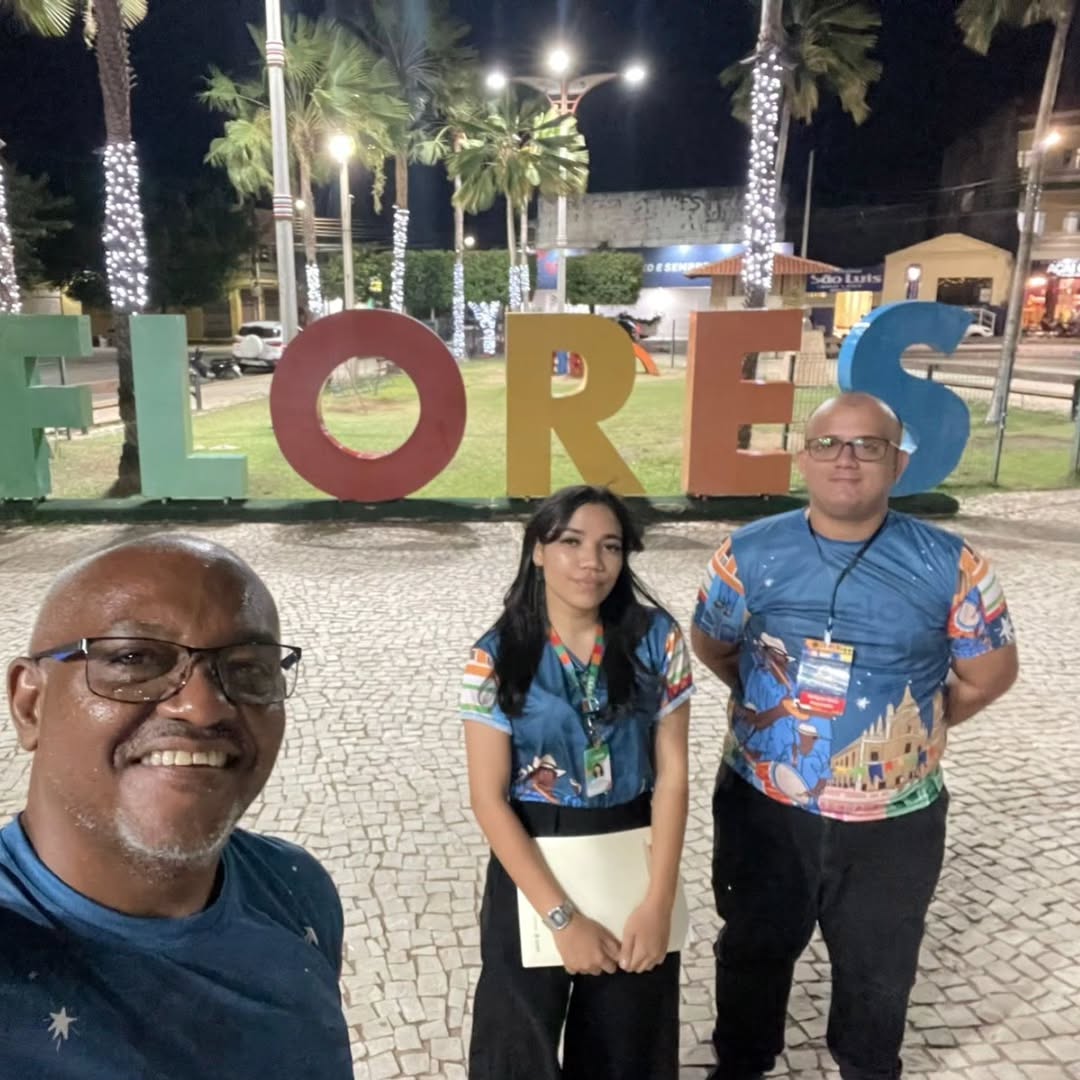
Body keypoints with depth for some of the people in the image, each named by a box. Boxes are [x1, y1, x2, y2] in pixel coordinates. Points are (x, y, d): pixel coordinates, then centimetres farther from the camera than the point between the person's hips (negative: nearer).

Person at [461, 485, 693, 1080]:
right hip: (533, 867, -1)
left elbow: (671, 773, -5)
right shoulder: (497, 657, -12)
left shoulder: (657, 639, -7)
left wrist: (659, 901, -8)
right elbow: (489, 798, -12)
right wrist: (562, 916, -14)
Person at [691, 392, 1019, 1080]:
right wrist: (778, 703, 4)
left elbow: (990, 675, 0)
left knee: (879, 970, 24)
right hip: (763, 808, 1)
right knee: (754, 951, 23)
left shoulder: (951, 567, -12)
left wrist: (910, 724, 1)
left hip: (895, 821, 0)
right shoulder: (751, 553, -9)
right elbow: (711, 645, 6)